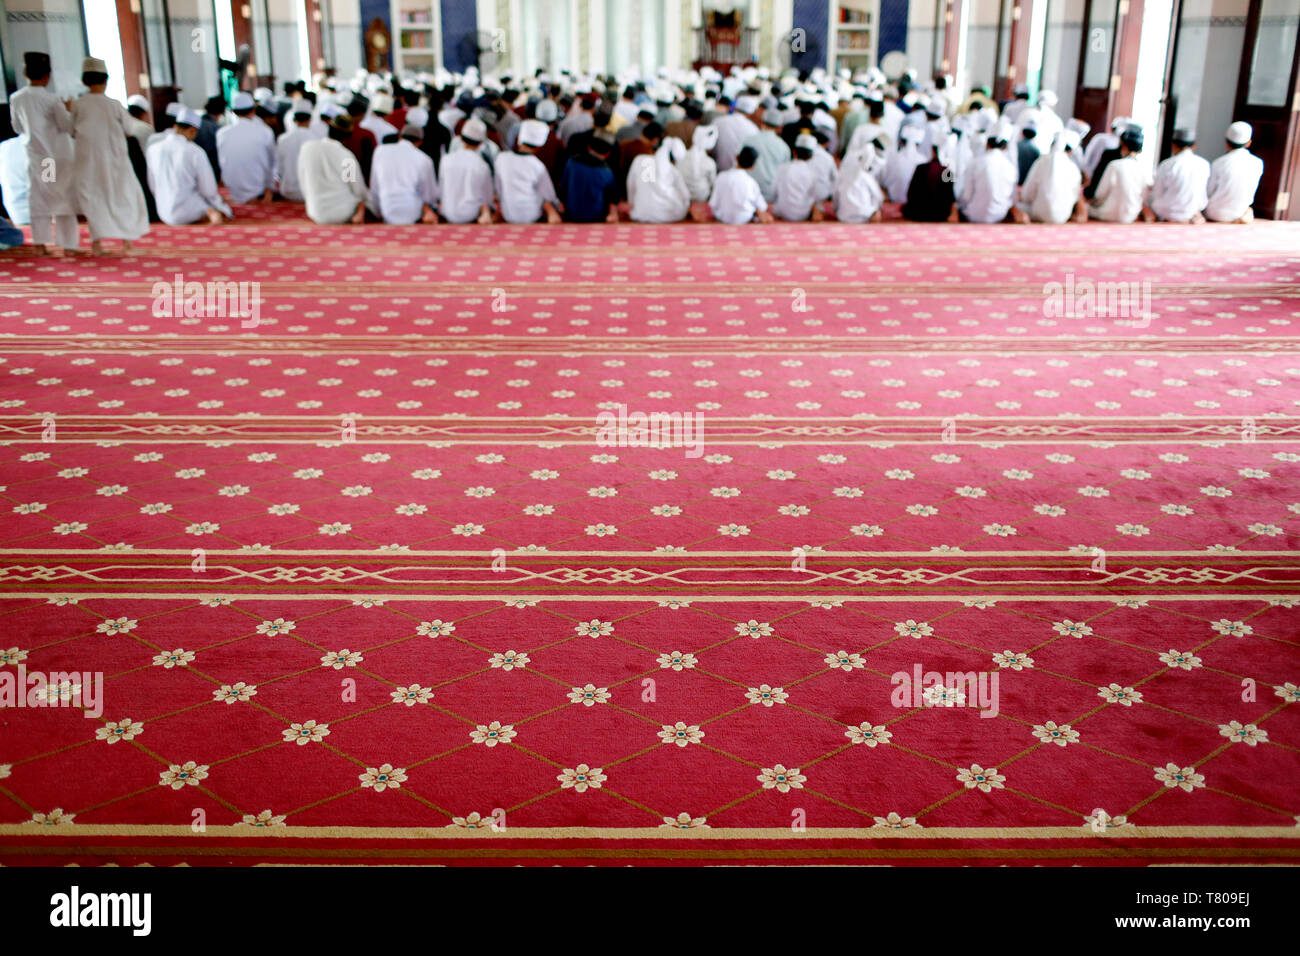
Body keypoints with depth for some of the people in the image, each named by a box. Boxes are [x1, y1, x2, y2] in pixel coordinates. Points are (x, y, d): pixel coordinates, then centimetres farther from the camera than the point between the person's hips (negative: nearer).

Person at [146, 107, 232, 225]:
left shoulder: (153, 150, 0)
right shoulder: (195, 152, -13)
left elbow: (152, 187, 8)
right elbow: (209, 190, -9)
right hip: (188, 211, -6)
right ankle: (210, 213, -6)